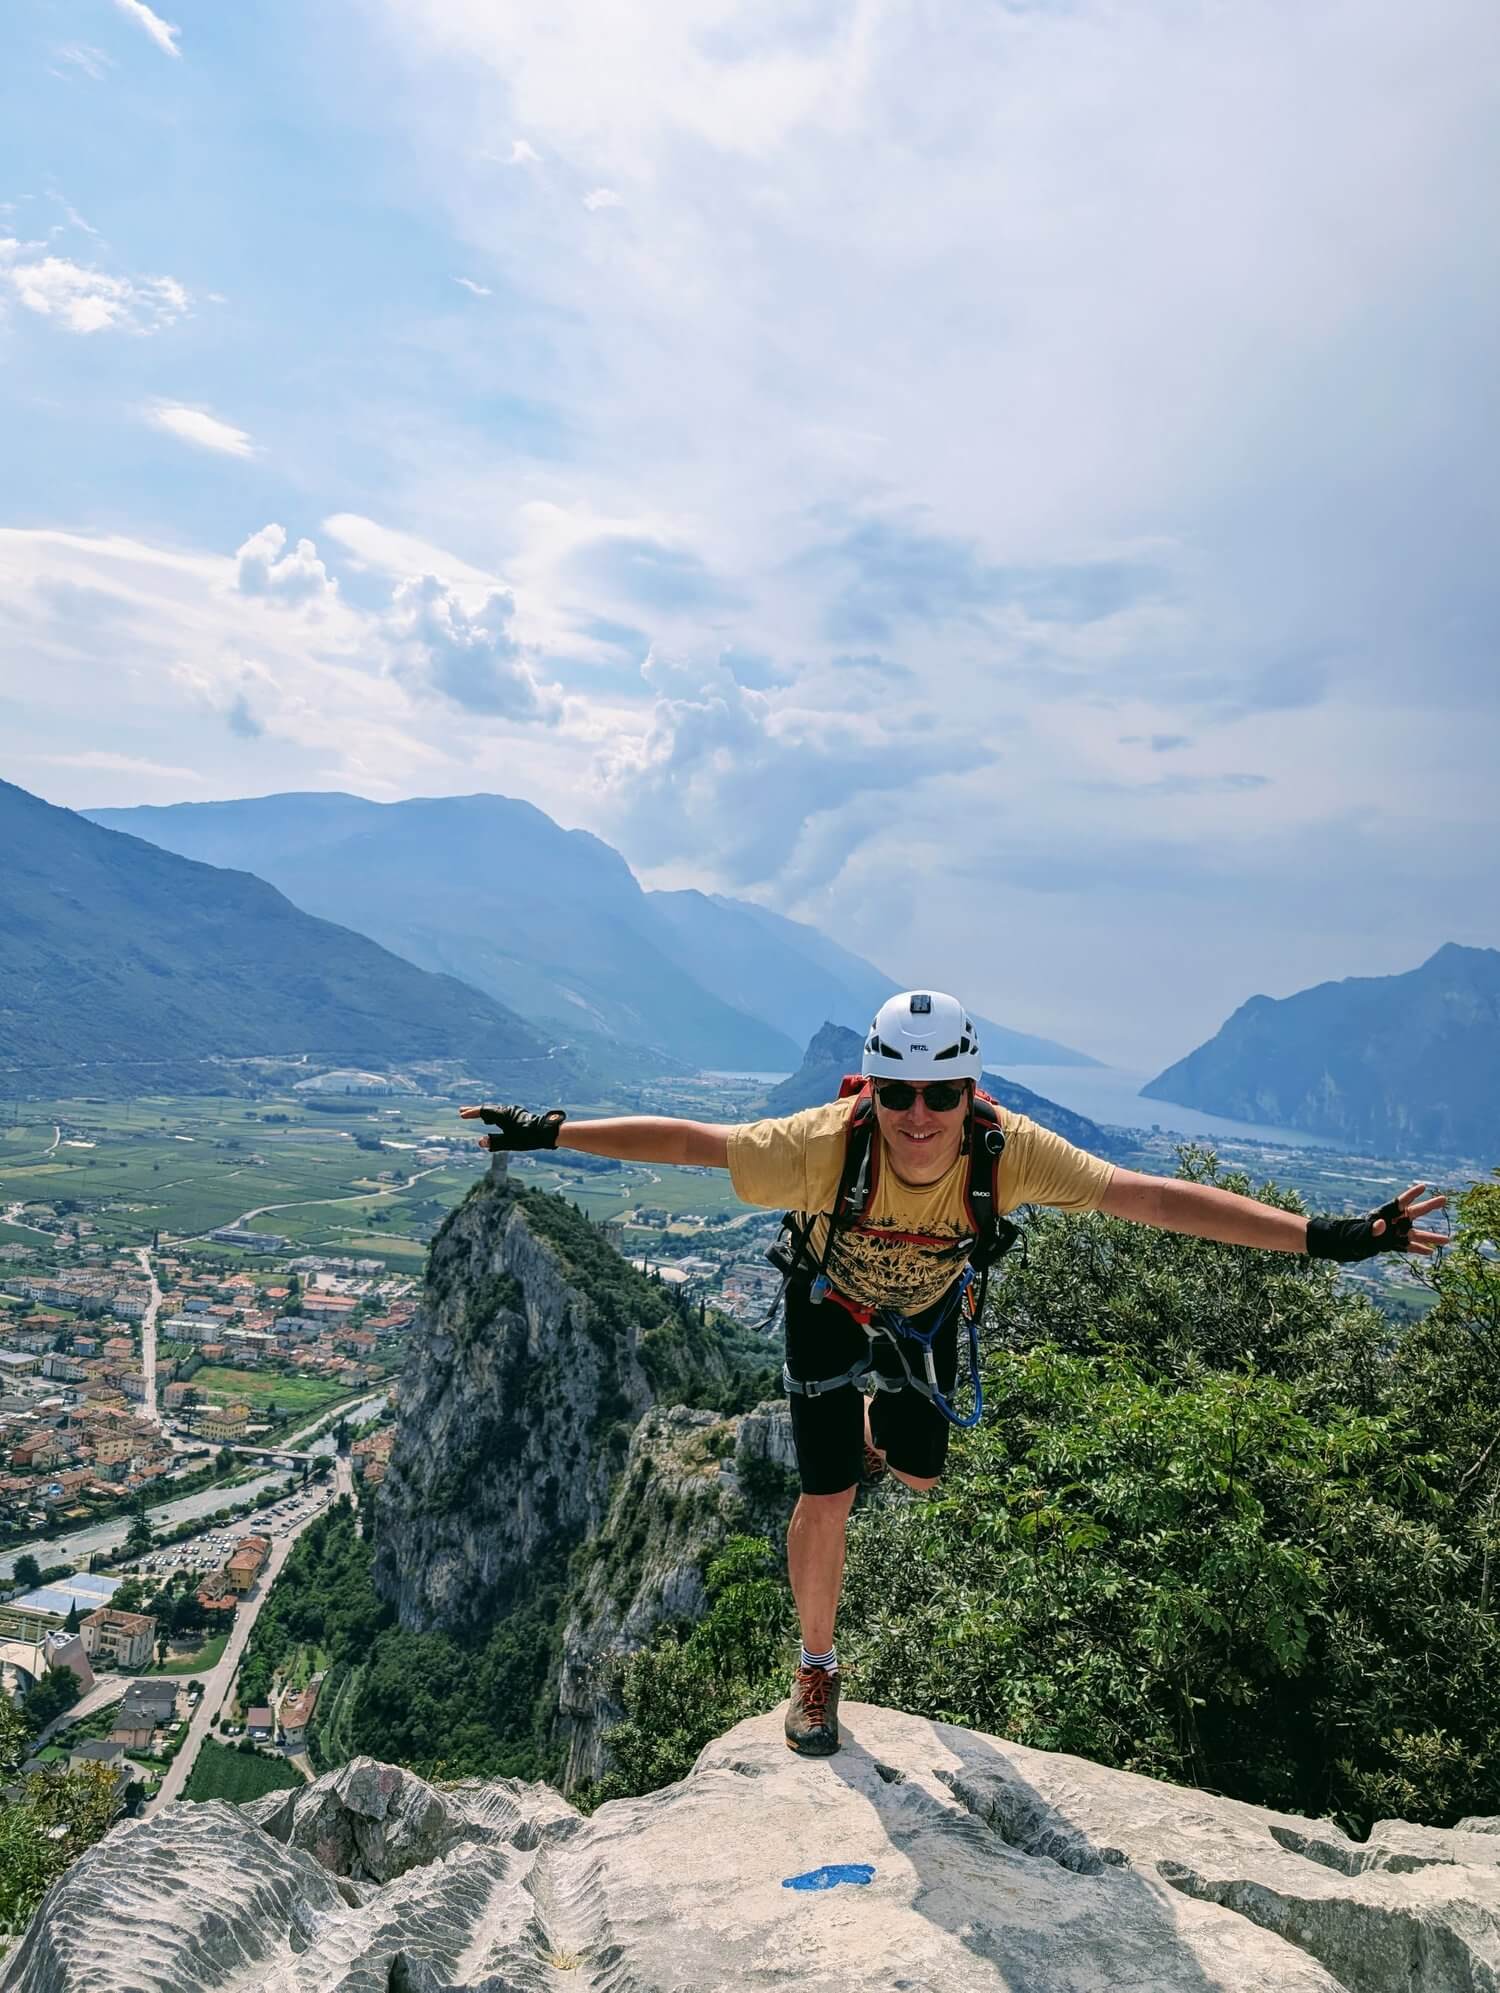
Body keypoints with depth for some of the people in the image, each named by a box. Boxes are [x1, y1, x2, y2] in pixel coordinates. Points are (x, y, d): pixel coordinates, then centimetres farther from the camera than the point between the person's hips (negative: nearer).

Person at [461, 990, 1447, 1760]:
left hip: (929, 1312, 2)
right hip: (831, 1302, -2)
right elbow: (688, 1141, -32)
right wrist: (551, 1134, -33)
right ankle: (819, 1666, 22)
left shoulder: (1010, 1150, -37)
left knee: (920, 1473, 14)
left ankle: (876, 1428, 52)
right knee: (828, 1498, -4)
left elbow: (1149, 1195, -40)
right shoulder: (827, 1143, -41)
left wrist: (1321, 1234, -44)